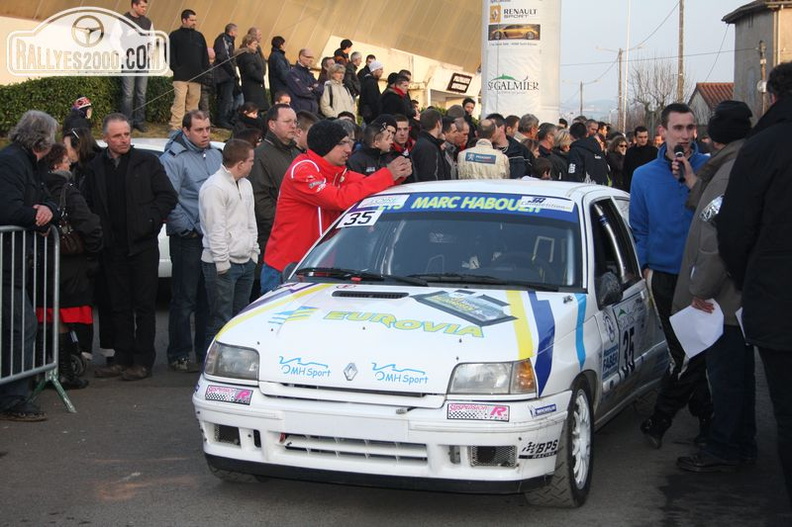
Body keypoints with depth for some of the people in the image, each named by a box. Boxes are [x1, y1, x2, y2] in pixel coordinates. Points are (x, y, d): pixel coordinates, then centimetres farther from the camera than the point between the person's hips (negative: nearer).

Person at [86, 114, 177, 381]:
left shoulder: (147, 162, 0)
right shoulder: (96, 167, 7)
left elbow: (168, 196, -1)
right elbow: (89, 204, 10)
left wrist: (150, 221, -11)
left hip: (142, 245, -3)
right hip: (112, 247, 3)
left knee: (144, 304, 0)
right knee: (119, 306, 9)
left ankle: (143, 361, 5)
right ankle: (123, 359, 17)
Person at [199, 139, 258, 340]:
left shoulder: (245, 185, 15)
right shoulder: (214, 188, -15)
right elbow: (215, 229, -17)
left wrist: (254, 252, 17)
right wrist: (222, 263, -17)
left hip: (246, 262, 9)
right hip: (224, 264, -9)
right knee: (222, 321, -7)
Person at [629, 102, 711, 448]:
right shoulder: (644, 176, 7)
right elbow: (639, 229, 13)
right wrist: (645, 268, 2)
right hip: (665, 276, 2)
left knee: (691, 356, -3)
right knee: (686, 355, 4)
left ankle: (659, 421, 10)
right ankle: (708, 419, 16)